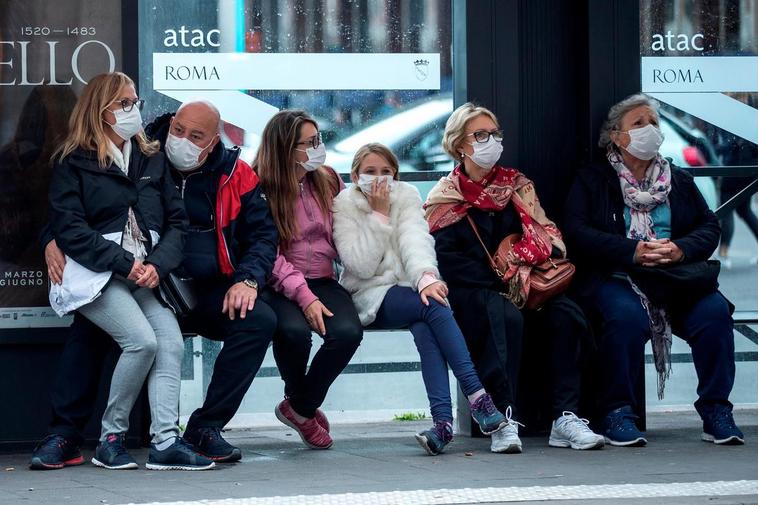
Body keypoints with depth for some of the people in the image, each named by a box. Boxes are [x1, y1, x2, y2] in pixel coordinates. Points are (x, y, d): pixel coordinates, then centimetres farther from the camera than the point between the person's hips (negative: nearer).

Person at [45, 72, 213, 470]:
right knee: (142, 340, -25)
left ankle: (165, 442, -23)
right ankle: (110, 438, -10)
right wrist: (124, 263, -16)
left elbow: (176, 221, 10)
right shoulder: (73, 162, 3)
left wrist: (158, 265, -10)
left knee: (171, 340, -20)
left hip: (145, 274, 5)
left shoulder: (152, 160, 17)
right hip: (96, 275, -5)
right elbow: (69, 229, -8)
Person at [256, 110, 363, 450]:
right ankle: (298, 400, -2)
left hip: (323, 281, 4)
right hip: (279, 286, -4)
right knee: (294, 330, -36)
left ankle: (301, 408, -4)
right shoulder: (260, 189, -4)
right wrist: (304, 296, -22)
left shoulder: (327, 180, 13)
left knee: (348, 332, -28)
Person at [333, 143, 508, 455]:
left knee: (423, 327, -34)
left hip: (410, 288, 3)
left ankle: (442, 418, -46)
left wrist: (425, 277, -34)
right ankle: (477, 396, -41)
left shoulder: (407, 197, 8)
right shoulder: (343, 206, 1)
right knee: (434, 308, -32)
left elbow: (416, 240, -13)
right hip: (371, 297, -3)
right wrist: (379, 215, -11)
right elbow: (362, 265, -11)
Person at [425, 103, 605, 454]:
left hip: (521, 292, 4)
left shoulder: (516, 185, 17)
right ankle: (504, 421, -38)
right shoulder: (446, 197, 4)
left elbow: (547, 237, 9)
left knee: (566, 315, -26)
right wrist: (501, 282, -17)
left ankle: (565, 418, -29)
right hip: (470, 295, -4)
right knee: (505, 315, -37)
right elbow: (447, 260, -8)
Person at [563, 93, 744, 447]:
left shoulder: (679, 181, 22)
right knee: (627, 315, -36)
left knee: (714, 310, -26)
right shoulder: (592, 181, 10)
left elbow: (710, 227, 13)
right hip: (614, 278, -3)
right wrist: (634, 251, -16)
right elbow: (578, 234, -4)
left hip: (676, 277, 3)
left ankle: (716, 411, -17)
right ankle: (618, 412, -23)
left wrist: (680, 249, -10)